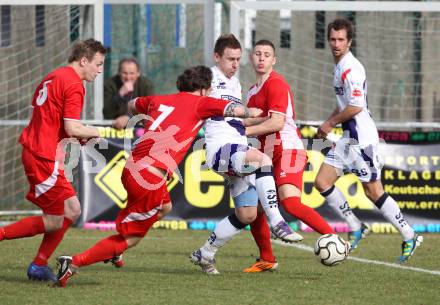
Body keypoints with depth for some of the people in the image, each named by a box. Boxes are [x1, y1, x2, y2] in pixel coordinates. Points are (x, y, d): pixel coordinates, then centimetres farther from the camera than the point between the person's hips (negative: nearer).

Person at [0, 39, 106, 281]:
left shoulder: (52, 77, 17)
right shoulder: (74, 84, -14)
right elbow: (72, 128, -20)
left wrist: (79, 135, 13)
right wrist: (92, 133, 0)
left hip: (34, 150, 10)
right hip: (45, 158, -10)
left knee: (72, 211, 12)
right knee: (53, 222, -3)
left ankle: (39, 267, 14)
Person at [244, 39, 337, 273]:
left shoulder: (276, 84, -9)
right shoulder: (253, 91, 20)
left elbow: (276, 122, -18)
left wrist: (243, 131, -13)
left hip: (287, 151, -9)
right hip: (268, 155, 9)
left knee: (289, 202, -27)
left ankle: (333, 238, -25)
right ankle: (267, 260, 19)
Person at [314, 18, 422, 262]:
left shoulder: (350, 69, -16)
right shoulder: (340, 67, 14)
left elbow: (356, 106, -23)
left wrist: (330, 123, -10)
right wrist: (328, 124, 14)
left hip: (361, 137, -10)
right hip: (349, 137, 10)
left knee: (373, 191, -5)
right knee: (322, 182, 3)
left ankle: (409, 237, 5)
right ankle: (356, 228, 11)